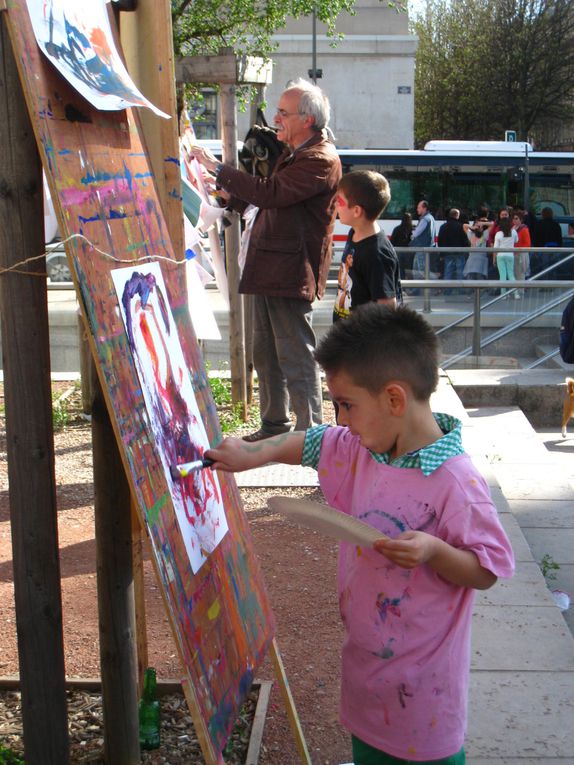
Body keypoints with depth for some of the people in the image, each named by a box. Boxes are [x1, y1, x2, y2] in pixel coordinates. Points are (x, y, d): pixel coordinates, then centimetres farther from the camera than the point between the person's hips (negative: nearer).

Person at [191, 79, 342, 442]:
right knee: (266, 355, 16)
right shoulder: (293, 155, 19)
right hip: (270, 272, 10)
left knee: (296, 357, -5)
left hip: (292, 274, -10)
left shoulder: (321, 160, -14)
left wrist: (219, 168, -19)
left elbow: (271, 193, -25)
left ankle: (310, 433, 3)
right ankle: (274, 425, 27)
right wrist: (230, 196, 15)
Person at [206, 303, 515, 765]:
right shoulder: (358, 449, -2)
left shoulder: (456, 482, -26)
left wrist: (435, 552, -34)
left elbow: (488, 571, -19)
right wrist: (253, 455, 13)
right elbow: (311, 444, 18)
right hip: (365, 658, 8)